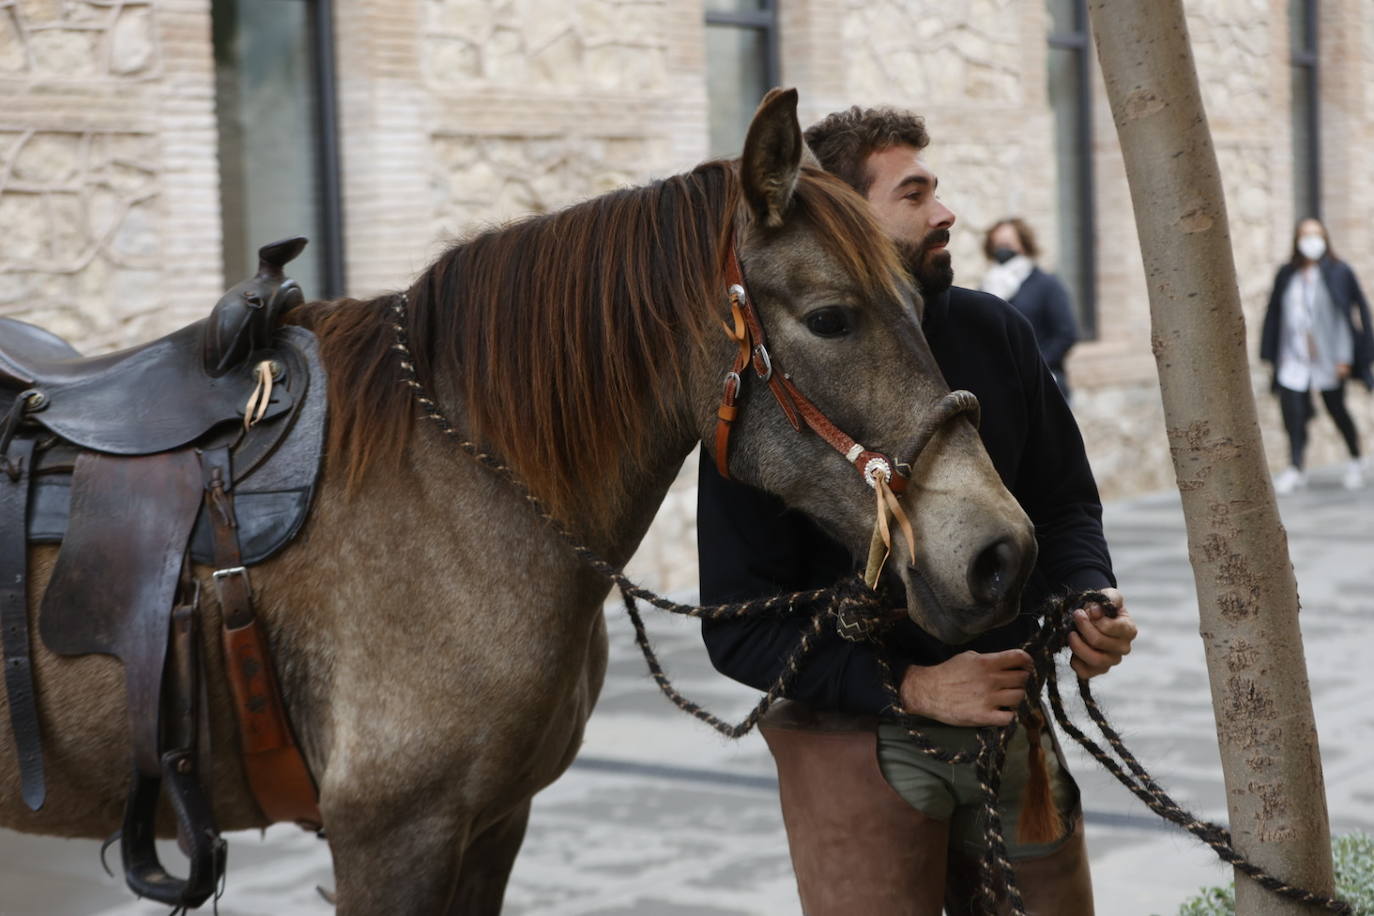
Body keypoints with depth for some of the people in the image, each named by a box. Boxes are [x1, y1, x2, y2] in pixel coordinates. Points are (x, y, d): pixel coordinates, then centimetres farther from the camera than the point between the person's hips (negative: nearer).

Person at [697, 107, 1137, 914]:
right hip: (855, 744, -4)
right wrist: (909, 687, -24)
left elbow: (1065, 502, 12)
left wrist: (1086, 599, -10)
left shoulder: (997, 333, 0)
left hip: (1012, 719, 5)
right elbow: (738, 628, -15)